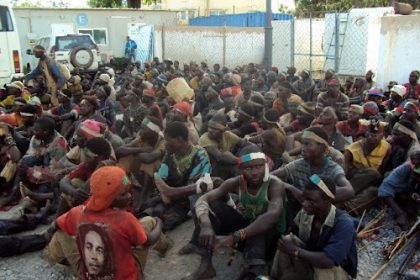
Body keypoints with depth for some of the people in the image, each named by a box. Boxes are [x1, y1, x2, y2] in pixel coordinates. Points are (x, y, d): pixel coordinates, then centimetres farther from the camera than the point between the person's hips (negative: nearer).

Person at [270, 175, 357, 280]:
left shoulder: (344, 223, -31)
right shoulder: (304, 213, -15)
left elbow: (328, 261, -38)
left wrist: (295, 251, -30)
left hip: (338, 271, -4)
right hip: (311, 262, 4)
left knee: (323, 268, -37)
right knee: (287, 241, -18)